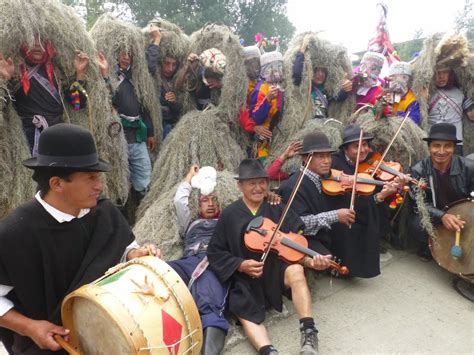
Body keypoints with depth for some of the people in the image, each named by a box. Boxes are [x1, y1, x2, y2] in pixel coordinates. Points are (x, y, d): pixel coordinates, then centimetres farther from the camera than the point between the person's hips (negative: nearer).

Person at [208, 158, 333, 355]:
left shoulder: (277, 209, 4)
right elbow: (215, 253, 3)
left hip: (276, 269, 1)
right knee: (247, 315, -28)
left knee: (295, 270, -33)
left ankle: (308, 333, -31)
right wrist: (240, 265, -14)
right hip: (246, 277, 0)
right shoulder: (229, 214, 2)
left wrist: (309, 259, -25)